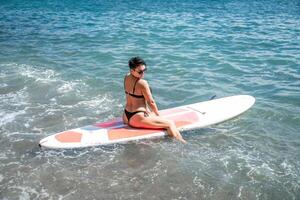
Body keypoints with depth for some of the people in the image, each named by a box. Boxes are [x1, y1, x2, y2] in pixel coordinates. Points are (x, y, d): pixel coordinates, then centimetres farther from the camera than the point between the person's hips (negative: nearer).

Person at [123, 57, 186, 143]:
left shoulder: (126, 77, 4)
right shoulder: (142, 83, -21)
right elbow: (151, 102, -12)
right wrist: (158, 116, 3)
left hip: (126, 116, 9)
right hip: (136, 118, -9)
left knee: (152, 115, 38)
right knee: (170, 124, -7)